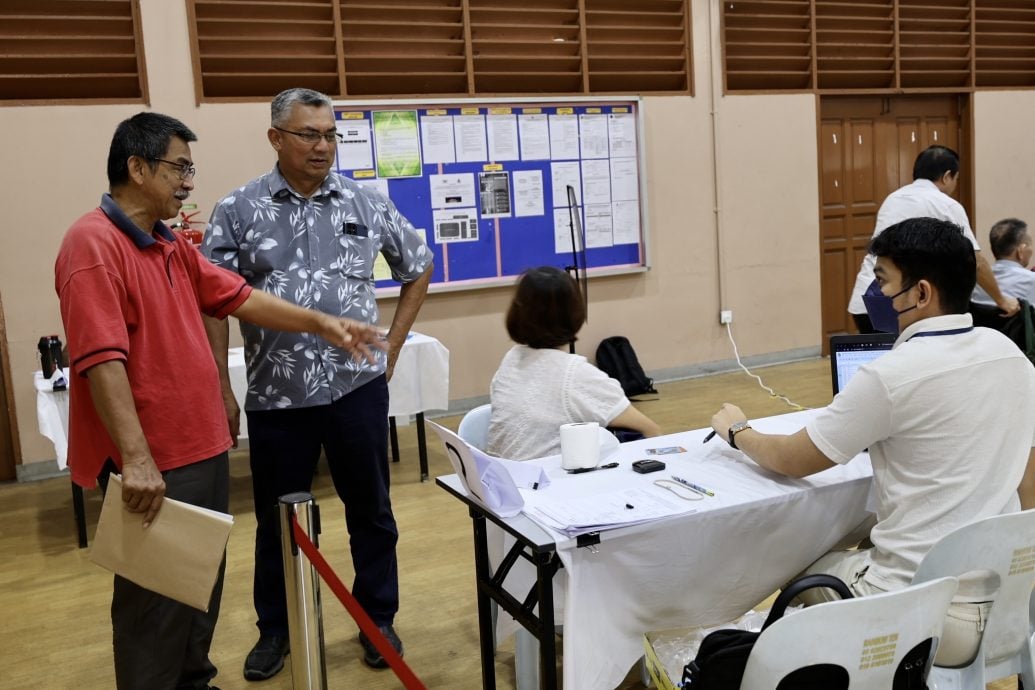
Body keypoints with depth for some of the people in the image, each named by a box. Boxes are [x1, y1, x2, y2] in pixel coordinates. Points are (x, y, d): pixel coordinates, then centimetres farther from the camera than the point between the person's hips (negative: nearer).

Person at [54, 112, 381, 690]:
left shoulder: (171, 245, 12)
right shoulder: (94, 245, -17)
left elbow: (239, 297, 15)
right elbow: (100, 360, -25)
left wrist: (320, 323, 9)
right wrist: (136, 458, -29)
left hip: (203, 448, 10)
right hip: (152, 465, -10)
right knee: (156, 602, 4)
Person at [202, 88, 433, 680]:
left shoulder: (366, 203, 2)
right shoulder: (239, 210, -2)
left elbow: (419, 265, 15)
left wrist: (392, 344, 10)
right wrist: (221, 391, -3)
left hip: (357, 388, 1)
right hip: (276, 395, 0)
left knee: (371, 511, 12)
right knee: (277, 520, 13)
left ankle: (379, 620, 31)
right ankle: (275, 629, 33)